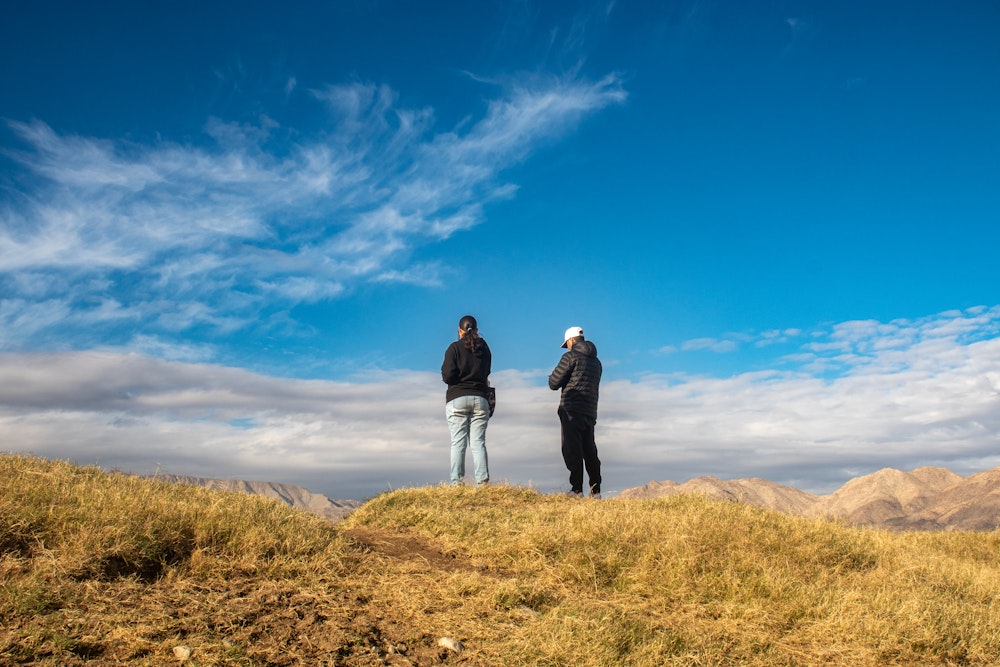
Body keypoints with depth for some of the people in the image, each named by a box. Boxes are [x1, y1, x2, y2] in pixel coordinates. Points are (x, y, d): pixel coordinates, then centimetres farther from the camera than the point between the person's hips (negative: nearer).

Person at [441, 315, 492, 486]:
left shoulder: (454, 348, -3)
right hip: (480, 399, 3)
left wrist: (444, 374, 12)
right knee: (479, 442, 2)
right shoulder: (484, 348, 9)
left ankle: (457, 482, -8)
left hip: (457, 399, -3)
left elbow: (448, 376, -9)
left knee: (458, 443, -3)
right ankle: (482, 482, -5)